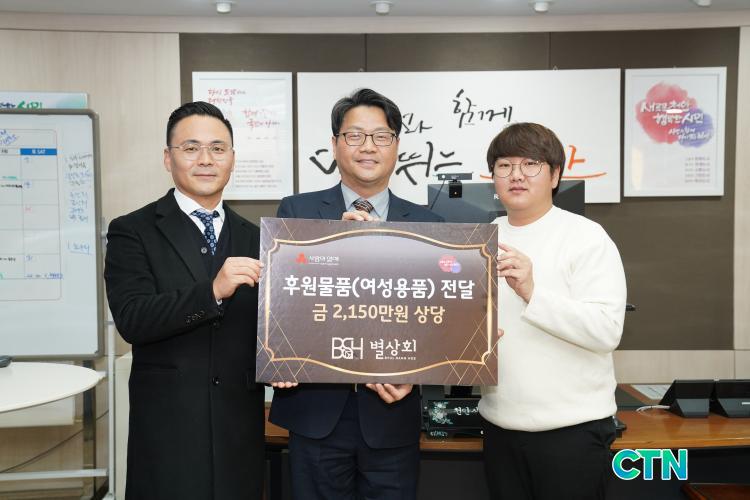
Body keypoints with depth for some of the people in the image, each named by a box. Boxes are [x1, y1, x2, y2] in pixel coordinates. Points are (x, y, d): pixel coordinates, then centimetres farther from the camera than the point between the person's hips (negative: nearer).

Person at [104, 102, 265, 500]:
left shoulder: (253, 238, 9)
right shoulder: (132, 231, -4)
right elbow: (131, 319, -16)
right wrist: (212, 291, -28)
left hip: (241, 429, 4)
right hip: (168, 431, -3)